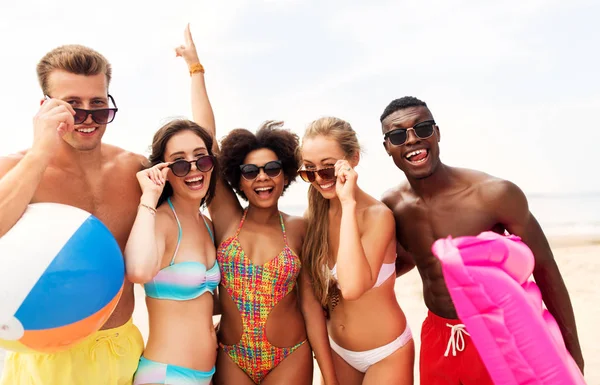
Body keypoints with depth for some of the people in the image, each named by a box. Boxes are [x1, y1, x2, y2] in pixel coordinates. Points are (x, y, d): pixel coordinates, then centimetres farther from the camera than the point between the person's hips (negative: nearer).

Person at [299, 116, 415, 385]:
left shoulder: (377, 215, -23)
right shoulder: (313, 215, -6)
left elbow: (352, 287, -38)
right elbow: (317, 287, 5)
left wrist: (348, 203, -35)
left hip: (386, 353, -5)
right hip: (337, 348, 5)